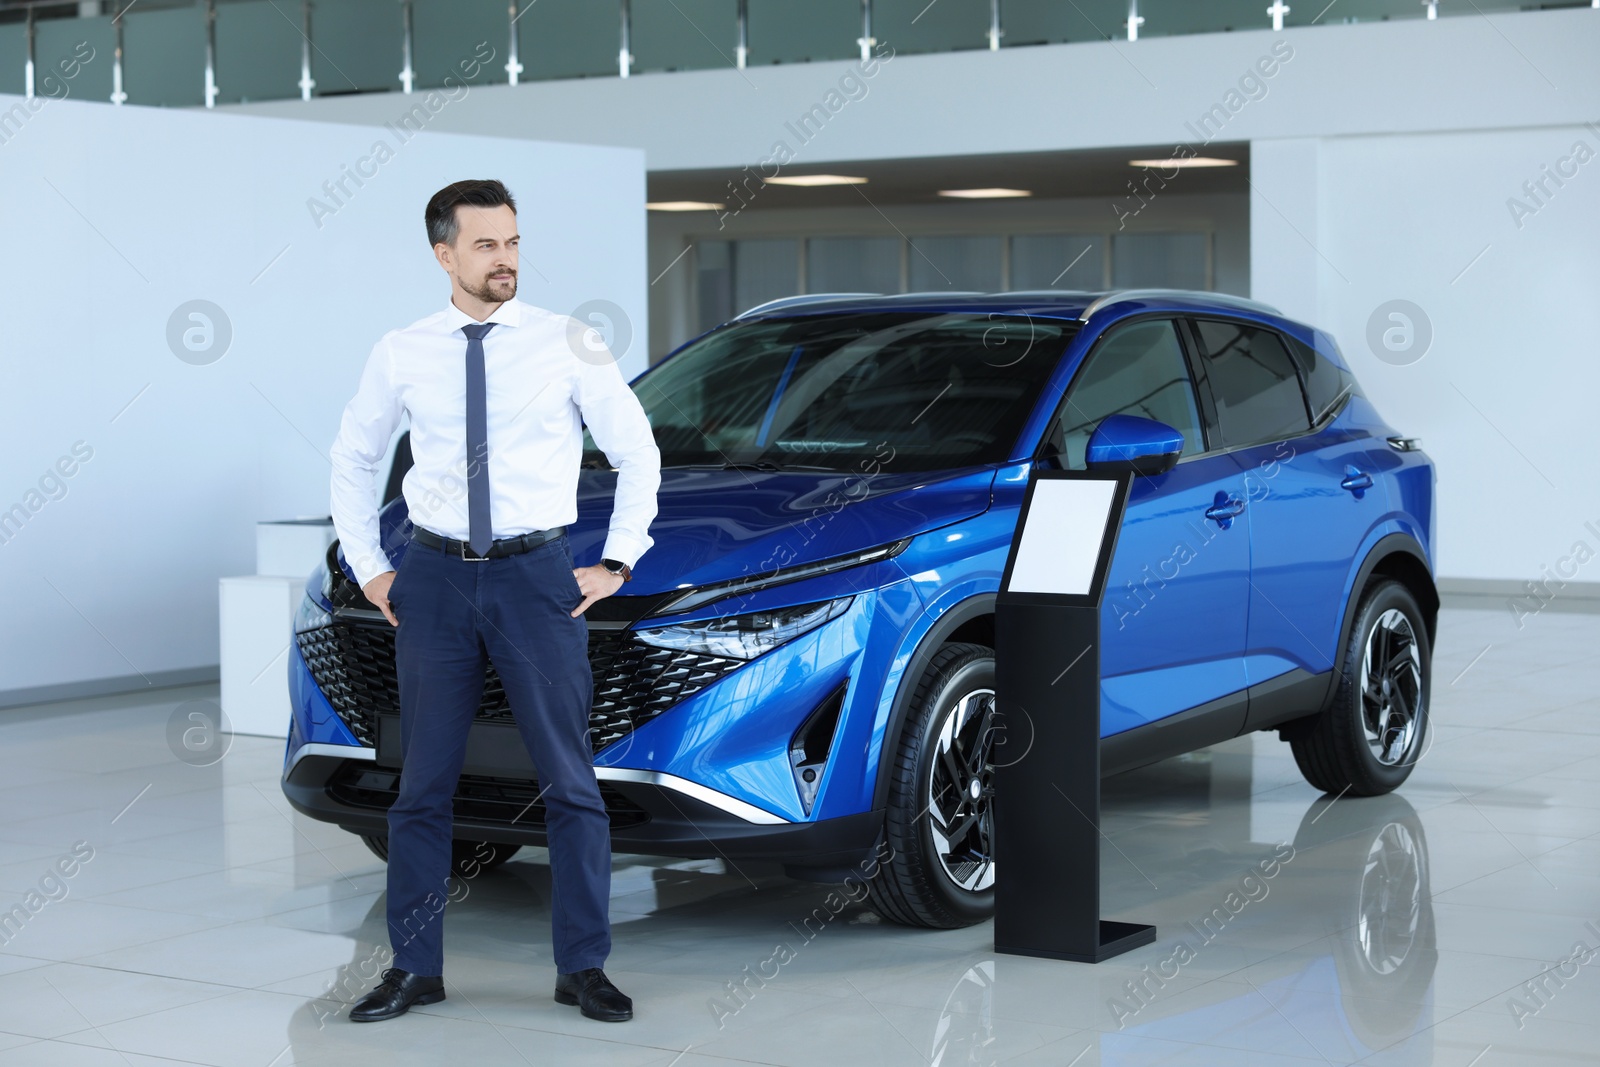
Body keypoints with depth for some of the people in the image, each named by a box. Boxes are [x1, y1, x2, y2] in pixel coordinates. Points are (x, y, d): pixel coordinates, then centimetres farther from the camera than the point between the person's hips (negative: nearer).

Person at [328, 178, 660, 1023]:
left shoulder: (567, 343, -2)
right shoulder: (401, 354, 2)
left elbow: (638, 453, 6)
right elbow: (352, 458, 17)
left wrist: (617, 564, 1)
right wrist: (367, 567, 10)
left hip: (537, 575, -1)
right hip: (434, 578, 1)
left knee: (569, 778, 1)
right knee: (422, 781, 6)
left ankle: (583, 967, 12)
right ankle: (415, 969, 16)